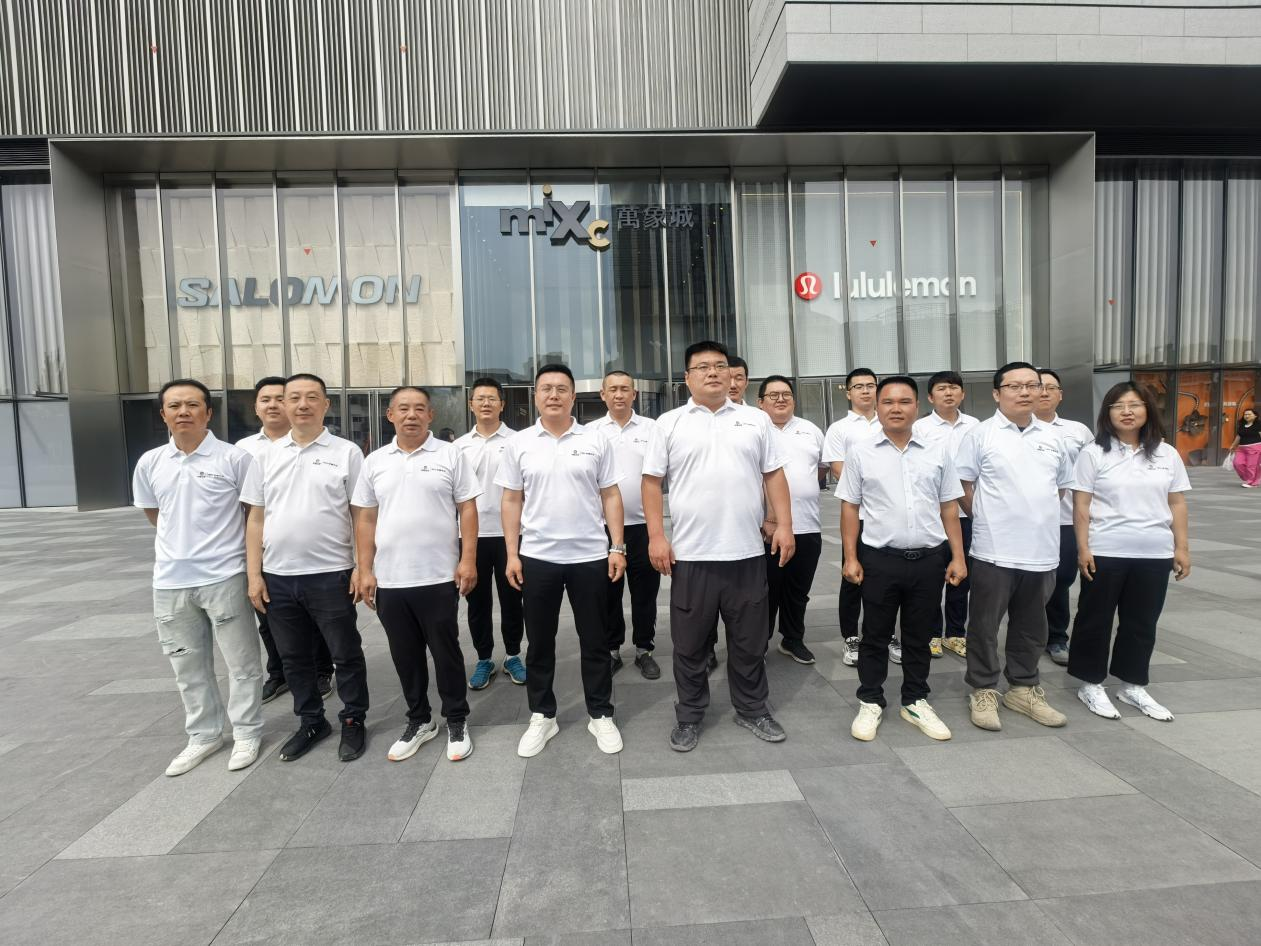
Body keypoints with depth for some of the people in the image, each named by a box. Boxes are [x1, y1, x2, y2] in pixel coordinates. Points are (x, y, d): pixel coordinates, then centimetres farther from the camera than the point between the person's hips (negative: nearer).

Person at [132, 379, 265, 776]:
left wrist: (249, 562, 0)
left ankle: (247, 733, 22)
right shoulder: (150, 463, 5)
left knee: (241, 661, 6)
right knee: (188, 665, 16)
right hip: (170, 581, 5)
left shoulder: (234, 458, -8)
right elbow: (153, 513, 20)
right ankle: (203, 736, 31)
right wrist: (184, 542, 14)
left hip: (224, 577, -4)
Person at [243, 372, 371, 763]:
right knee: (294, 657, 16)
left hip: (331, 575, -4)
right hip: (278, 577, 4)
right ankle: (311, 722, 34)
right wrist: (254, 574, 3)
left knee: (346, 654, 7)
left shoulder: (347, 453, -3)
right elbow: (256, 518, 8)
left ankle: (353, 721, 25)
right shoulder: (267, 456, 8)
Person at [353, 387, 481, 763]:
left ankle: (457, 721, 23)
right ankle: (419, 720, 31)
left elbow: (467, 509, -3)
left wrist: (468, 559, -10)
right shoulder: (375, 461, 8)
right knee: (405, 656, 14)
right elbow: (365, 519, 9)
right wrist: (365, 570, 3)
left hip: (439, 577, -3)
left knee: (446, 652, 7)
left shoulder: (451, 454, -2)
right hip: (389, 579, 4)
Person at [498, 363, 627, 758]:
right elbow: (512, 501, 4)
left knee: (595, 641, 10)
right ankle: (542, 715, 28)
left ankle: (600, 714, 25)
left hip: (590, 556, 0)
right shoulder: (519, 444, 2)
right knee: (539, 641, 12)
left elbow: (610, 496, 2)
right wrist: (512, 554, -1)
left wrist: (617, 547, -3)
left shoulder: (596, 441, 1)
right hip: (537, 557, 1)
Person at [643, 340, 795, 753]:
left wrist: (784, 525, 0)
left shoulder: (756, 420, 8)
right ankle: (690, 716, 28)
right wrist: (656, 536, -7)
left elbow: (774, 475, 9)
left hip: (747, 552, 2)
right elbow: (652, 482, 0)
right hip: (690, 554, -1)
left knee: (749, 640, 14)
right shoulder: (669, 423, 2)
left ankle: (752, 710, 32)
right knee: (690, 643, 11)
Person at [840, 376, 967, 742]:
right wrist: (851, 558, -3)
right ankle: (870, 703, 24)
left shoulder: (939, 449, 4)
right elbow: (849, 507, 1)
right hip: (879, 560, -2)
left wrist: (958, 557, 4)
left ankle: (916, 702, 31)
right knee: (875, 635, 10)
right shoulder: (860, 452, -1)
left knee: (920, 636, 14)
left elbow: (949, 507, 8)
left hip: (929, 559, 2)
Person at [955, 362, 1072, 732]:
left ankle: (1023, 689, 30)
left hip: (1042, 550, 5)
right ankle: (983, 691, 18)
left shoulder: (1051, 437, 10)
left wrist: (1038, 518, 11)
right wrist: (988, 519, 0)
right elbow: (962, 486, -4)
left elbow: (1060, 486, 20)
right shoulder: (980, 435, -6)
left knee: (1031, 627, 16)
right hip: (994, 551, -5)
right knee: (985, 625, 4)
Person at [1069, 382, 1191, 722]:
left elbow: (1177, 504, 10)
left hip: (1155, 554, 4)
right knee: (1095, 620, 6)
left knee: (1142, 623, 13)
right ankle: (1091, 684, 20)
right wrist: (1083, 548, -11)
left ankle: (1133, 686, 28)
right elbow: (1081, 505, -6)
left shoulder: (1167, 454, 7)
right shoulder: (1094, 453, -4)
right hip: (1105, 553, -3)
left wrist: (1182, 547, 5)